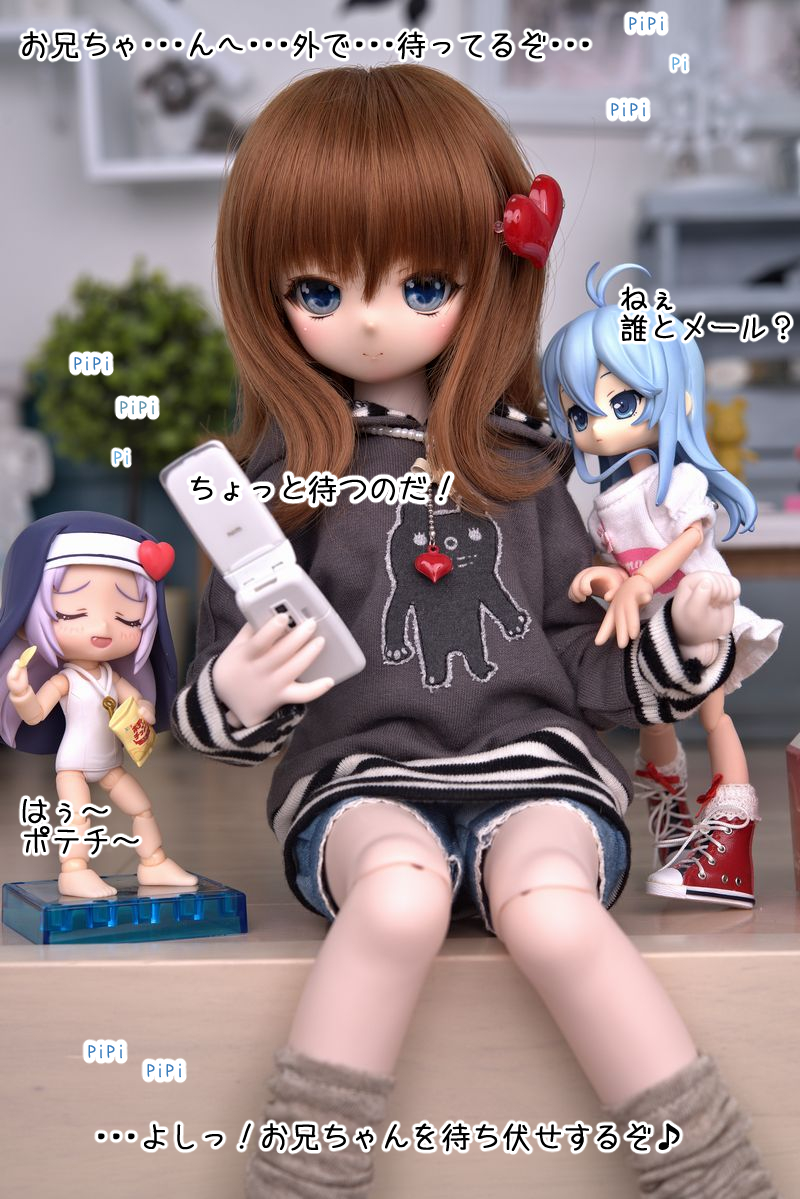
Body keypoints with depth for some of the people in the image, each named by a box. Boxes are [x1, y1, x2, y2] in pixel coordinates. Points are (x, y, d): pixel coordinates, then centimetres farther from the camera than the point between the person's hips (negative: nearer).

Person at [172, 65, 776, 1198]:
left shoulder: (524, 459, 11)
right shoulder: (282, 477, 7)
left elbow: (585, 660, 14)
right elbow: (217, 703, 9)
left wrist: (683, 640, -4)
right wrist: (233, 697, -14)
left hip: (534, 762, 1)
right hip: (360, 775, 0)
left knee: (551, 904, -32)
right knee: (400, 886, -35)